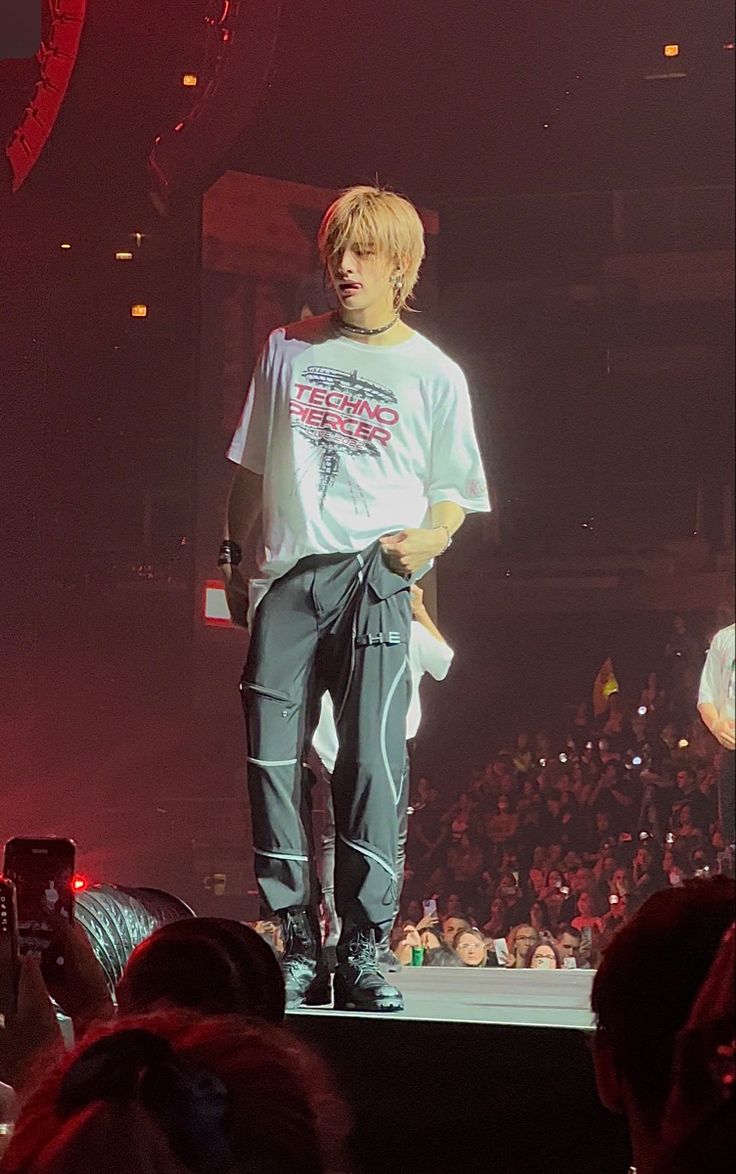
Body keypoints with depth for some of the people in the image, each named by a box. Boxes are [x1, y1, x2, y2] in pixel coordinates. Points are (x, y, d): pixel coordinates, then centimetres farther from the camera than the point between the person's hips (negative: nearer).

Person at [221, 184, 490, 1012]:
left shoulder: (434, 375, 8)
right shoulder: (289, 349, 16)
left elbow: (454, 492, 11)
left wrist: (430, 536, -9)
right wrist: (233, 555, 18)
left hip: (374, 578, -3)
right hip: (287, 574, 3)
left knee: (372, 763, -10)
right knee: (273, 758, -4)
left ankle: (363, 954, -7)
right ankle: (298, 947, 2)